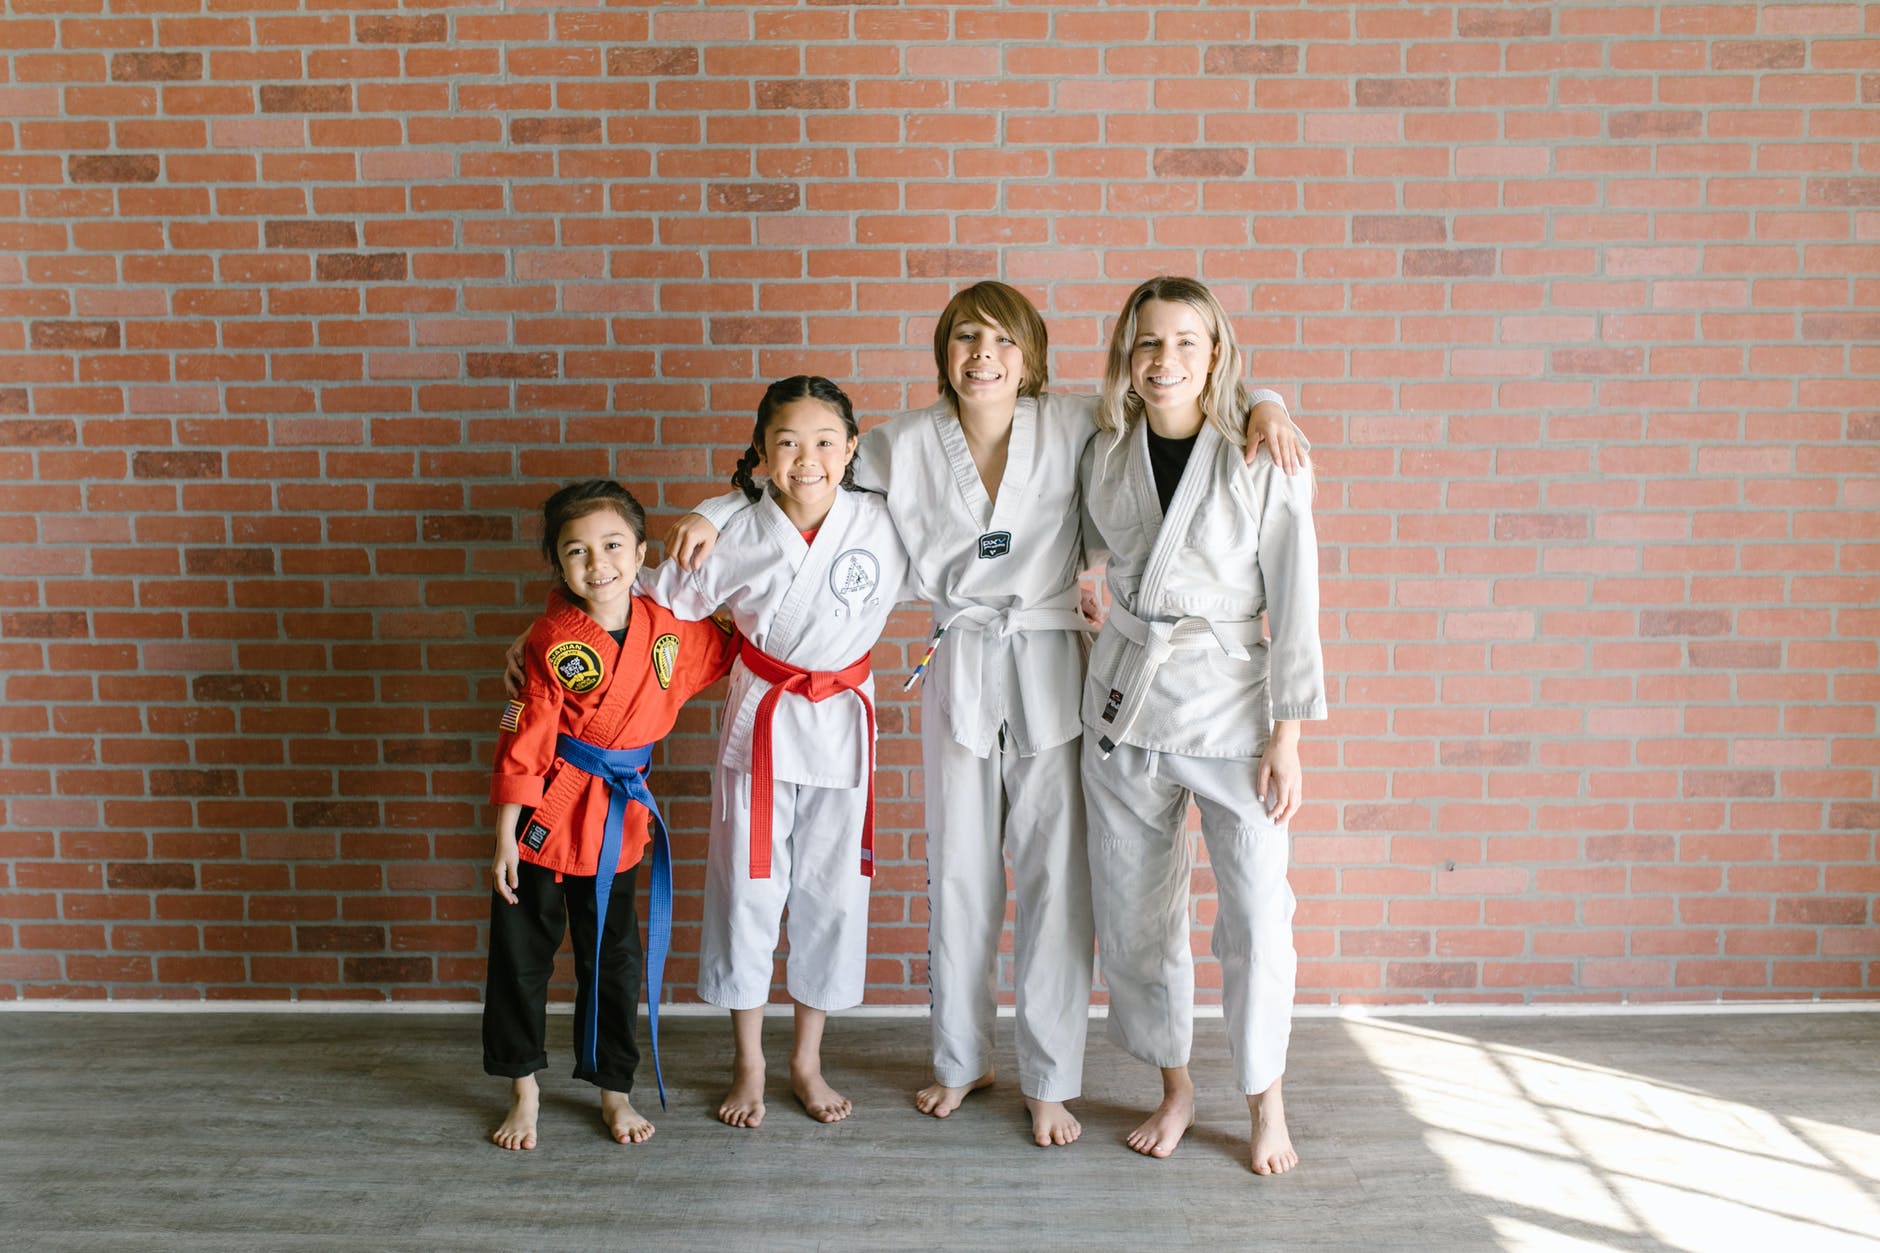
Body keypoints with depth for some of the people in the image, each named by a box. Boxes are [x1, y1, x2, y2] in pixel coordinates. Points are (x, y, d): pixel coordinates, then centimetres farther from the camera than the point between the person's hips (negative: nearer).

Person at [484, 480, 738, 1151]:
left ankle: (614, 1089, 32)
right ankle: (524, 1089, 29)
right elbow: (522, 743, -10)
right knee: (521, 952, 9)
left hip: (618, 817, 3)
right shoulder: (550, 640, -13)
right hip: (545, 814, -3)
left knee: (613, 957, 14)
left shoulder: (671, 630, -3)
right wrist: (505, 836, -9)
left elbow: (733, 649, 19)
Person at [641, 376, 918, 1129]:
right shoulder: (736, 537, -9)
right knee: (747, 890, 8)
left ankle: (807, 1062, 31)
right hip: (759, 722, 0)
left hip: (841, 726, 1)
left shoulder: (882, 527, -9)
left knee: (833, 895, 10)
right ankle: (748, 1063, 29)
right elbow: (652, 605, 0)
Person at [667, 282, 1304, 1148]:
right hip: (959, 670, 2)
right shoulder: (905, 444, 0)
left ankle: (1050, 1081, 18)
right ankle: (962, 1060, 30)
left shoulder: (1071, 428, -4)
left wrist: (1262, 405, -12)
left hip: (1052, 670, -1)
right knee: (959, 870, 11)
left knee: (1055, 874, 1)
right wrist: (714, 514, -1)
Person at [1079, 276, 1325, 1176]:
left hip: (1230, 705, -3)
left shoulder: (1262, 460, -9)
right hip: (1124, 704, 4)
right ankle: (1174, 1090, 30)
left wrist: (1285, 741, -10)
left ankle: (1265, 1102, 23)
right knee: (1134, 918, 10)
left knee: (1256, 918, -1)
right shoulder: (1105, 455, 2)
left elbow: (1294, 605, -9)